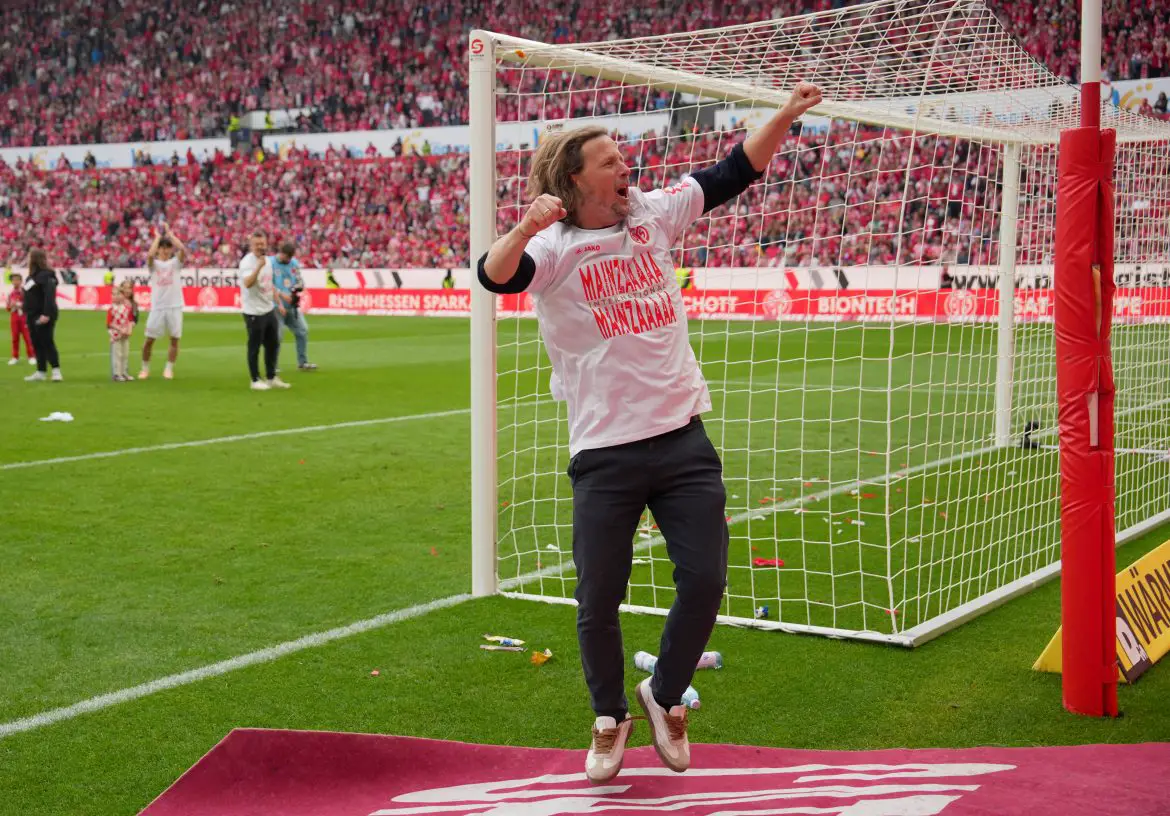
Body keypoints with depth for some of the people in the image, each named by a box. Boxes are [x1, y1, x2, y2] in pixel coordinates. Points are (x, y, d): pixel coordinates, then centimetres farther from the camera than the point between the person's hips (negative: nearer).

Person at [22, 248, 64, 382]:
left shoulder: (46, 275, -15)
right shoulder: (32, 276, 16)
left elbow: (49, 296, -25)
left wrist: (46, 314, -31)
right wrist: (26, 311, 19)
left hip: (43, 316, -10)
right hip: (33, 316, 10)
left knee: (47, 343, -9)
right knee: (37, 344, 10)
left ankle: (56, 371, -7)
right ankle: (40, 372, 14)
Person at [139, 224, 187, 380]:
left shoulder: (175, 262, 6)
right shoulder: (154, 264, 4)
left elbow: (183, 249, -13)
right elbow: (150, 255, -20)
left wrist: (169, 233, -6)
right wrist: (158, 237, -8)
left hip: (175, 306, 1)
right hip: (157, 307, -1)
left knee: (174, 338, 1)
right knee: (149, 339, 2)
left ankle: (169, 369, 12)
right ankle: (145, 368, 17)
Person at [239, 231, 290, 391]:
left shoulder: (267, 260, 9)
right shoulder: (247, 262, -17)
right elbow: (248, 283, -35)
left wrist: (278, 302, 18)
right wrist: (259, 267, -46)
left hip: (269, 310, 8)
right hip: (254, 312, -8)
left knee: (273, 344, 14)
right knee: (254, 346, 1)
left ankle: (271, 378, 26)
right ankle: (255, 380, 11)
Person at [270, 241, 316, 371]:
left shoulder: (294, 263, 10)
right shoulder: (270, 263, -8)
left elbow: (301, 282, 10)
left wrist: (297, 287, -12)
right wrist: (282, 295, -23)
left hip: (292, 306, 6)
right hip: (277, 306, -6)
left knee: (302, 330, 4)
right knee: (277, 336, -7)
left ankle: (302, 362, 15)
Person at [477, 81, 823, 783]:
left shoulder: (653, 215, 7)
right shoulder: (553, 248, -6)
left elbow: (734, 174, 9)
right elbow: (496, 277, -26)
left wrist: (787, 115, -1)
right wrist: (525, 228, -44)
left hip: (684, 441, 4)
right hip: (605, 454, -3)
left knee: (705, 583, 1)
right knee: (600, 600, 2)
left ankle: (665, 697, 27)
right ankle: (610, 718, 28)